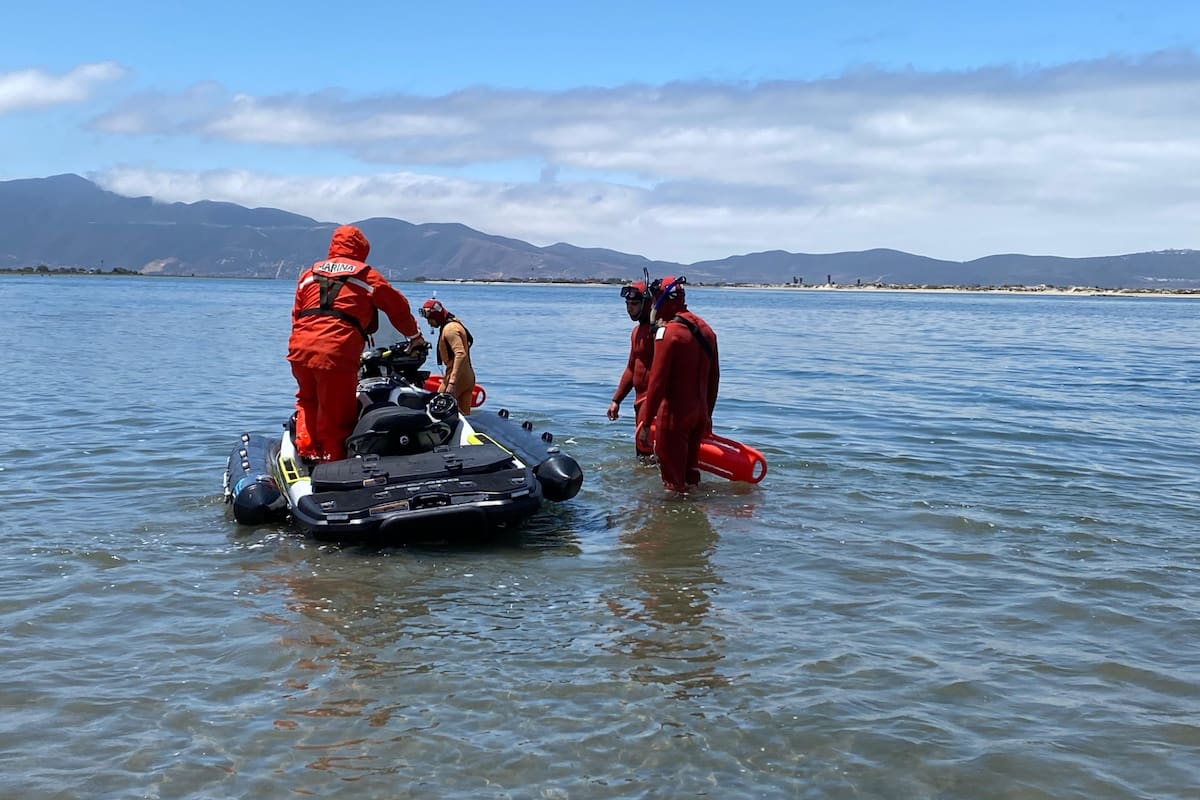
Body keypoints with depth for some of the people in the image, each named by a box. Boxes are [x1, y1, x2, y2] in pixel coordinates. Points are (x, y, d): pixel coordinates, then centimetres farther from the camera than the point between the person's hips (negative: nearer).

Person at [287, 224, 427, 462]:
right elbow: (398, 307, 20)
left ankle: (306, 449, 18)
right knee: (336, 416, 4)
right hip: (337, 354, -5)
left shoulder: (309, 273, 22)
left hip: (300, 349, 5)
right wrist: (415, 336, 35)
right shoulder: (367, 275, 11)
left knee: (307, 400, 28)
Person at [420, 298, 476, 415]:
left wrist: (452, 382, -34)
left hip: (456, 377, -10)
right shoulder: (455, 323, 14)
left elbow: (461, 354, -28)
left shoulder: (450, 329, -16)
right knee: (464, 414, 10)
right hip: (468, 377, 10)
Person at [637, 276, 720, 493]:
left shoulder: (668, 332, -16)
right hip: (699, 414, 8)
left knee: (674, 479, 2)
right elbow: (713, 378, 16)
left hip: (674, 416, -8)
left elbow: (657, 381, -19)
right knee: (691, 473, 19)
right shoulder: (705, 329, 10)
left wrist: (646, 424, -16)